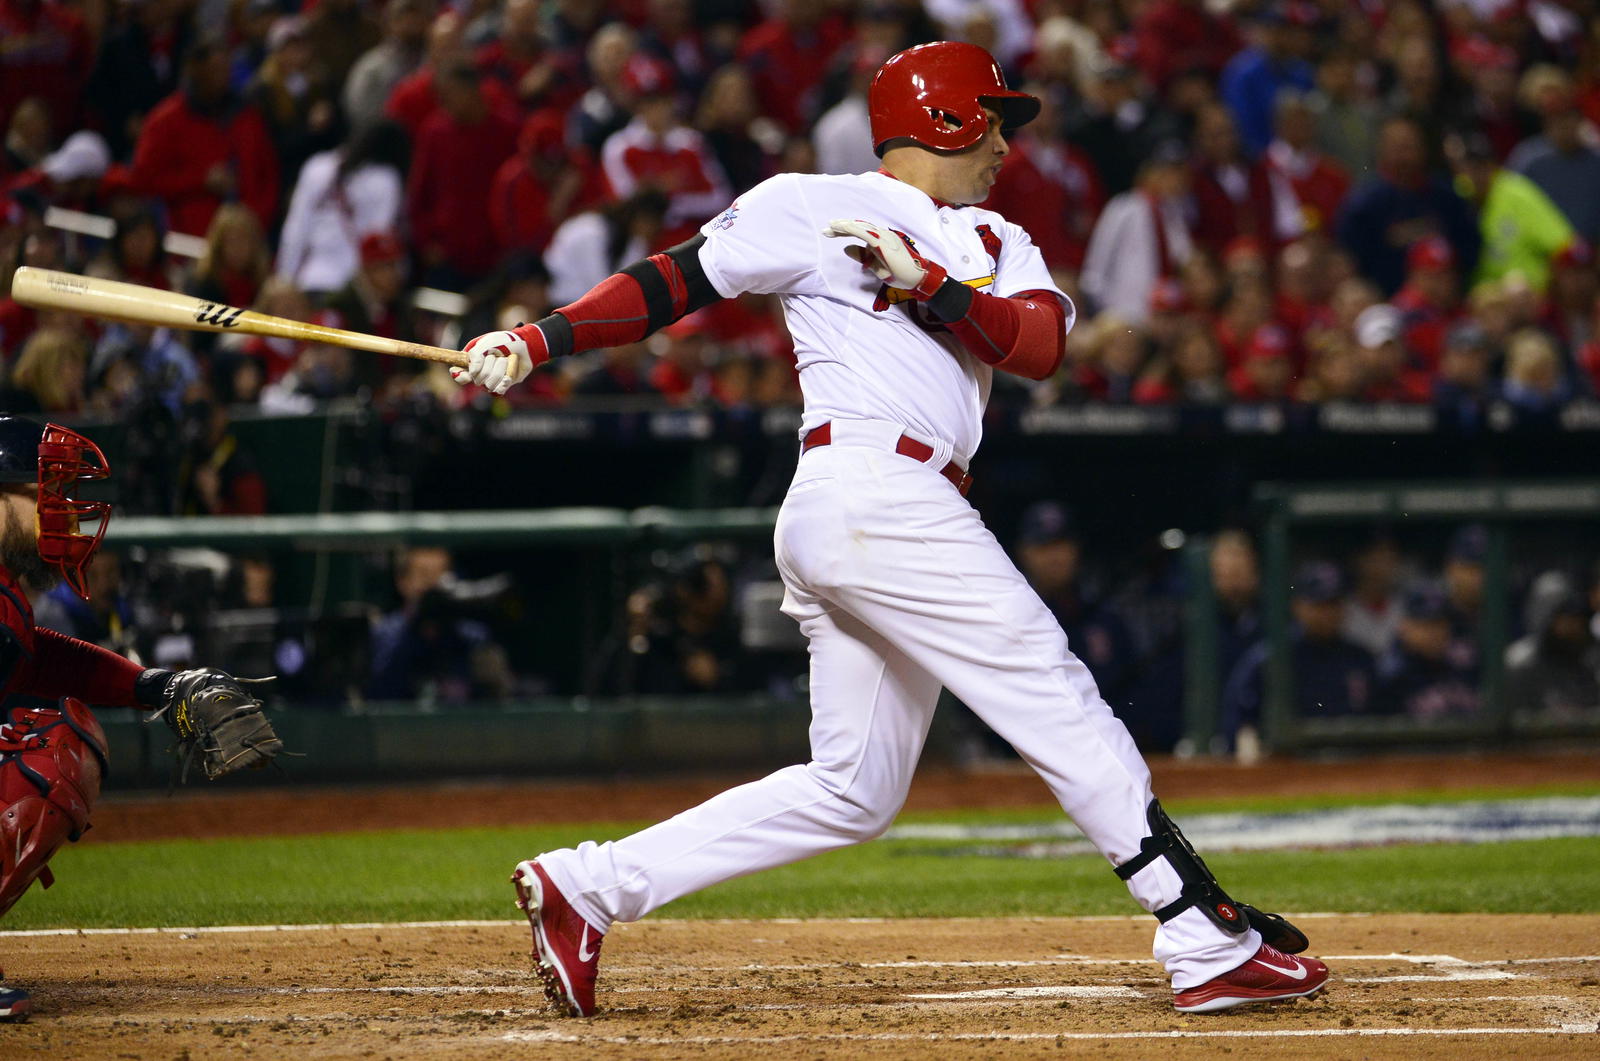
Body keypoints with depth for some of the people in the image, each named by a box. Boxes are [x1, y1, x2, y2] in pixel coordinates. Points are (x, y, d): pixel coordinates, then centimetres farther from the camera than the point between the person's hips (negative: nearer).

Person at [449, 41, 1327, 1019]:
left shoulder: (995, 244, 23)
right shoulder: (812, 208, 4)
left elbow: (1042, 342, 4)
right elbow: (675, 282, 4)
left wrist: (926, 283, -10)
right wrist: (538, 342, -5)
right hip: (872, 489, -9)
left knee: (854, 789, 7)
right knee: (1062, 708, -10)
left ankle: (589, 886, 9)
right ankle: (1209, 944, -11)